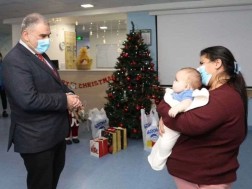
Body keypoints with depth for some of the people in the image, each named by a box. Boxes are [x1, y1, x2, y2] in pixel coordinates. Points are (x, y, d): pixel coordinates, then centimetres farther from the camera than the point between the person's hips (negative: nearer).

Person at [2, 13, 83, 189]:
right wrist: (65, 100, -22)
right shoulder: (14, 60, -22)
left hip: (56, 130, 9)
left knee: (56, 170, 27)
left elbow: (55, 83, 18)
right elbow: (29, 100, -32)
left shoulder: (41, 55, 9)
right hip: (36, 136, -9)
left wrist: (70, 94, -4)